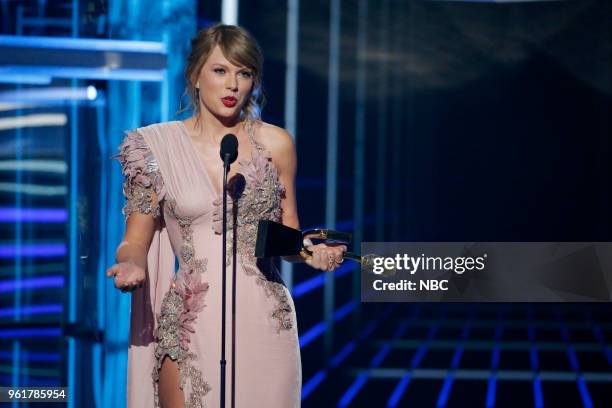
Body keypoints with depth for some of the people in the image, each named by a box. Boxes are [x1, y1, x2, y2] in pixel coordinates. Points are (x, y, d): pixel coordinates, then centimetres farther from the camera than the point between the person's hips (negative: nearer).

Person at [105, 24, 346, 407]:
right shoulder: (157, 146, 1)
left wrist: (312, 252, -10)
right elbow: (136, 241, 4)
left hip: (265, 319, 1)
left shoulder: (275, 143, 4)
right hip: (190, 323, -1)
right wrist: (131, 267, -18)